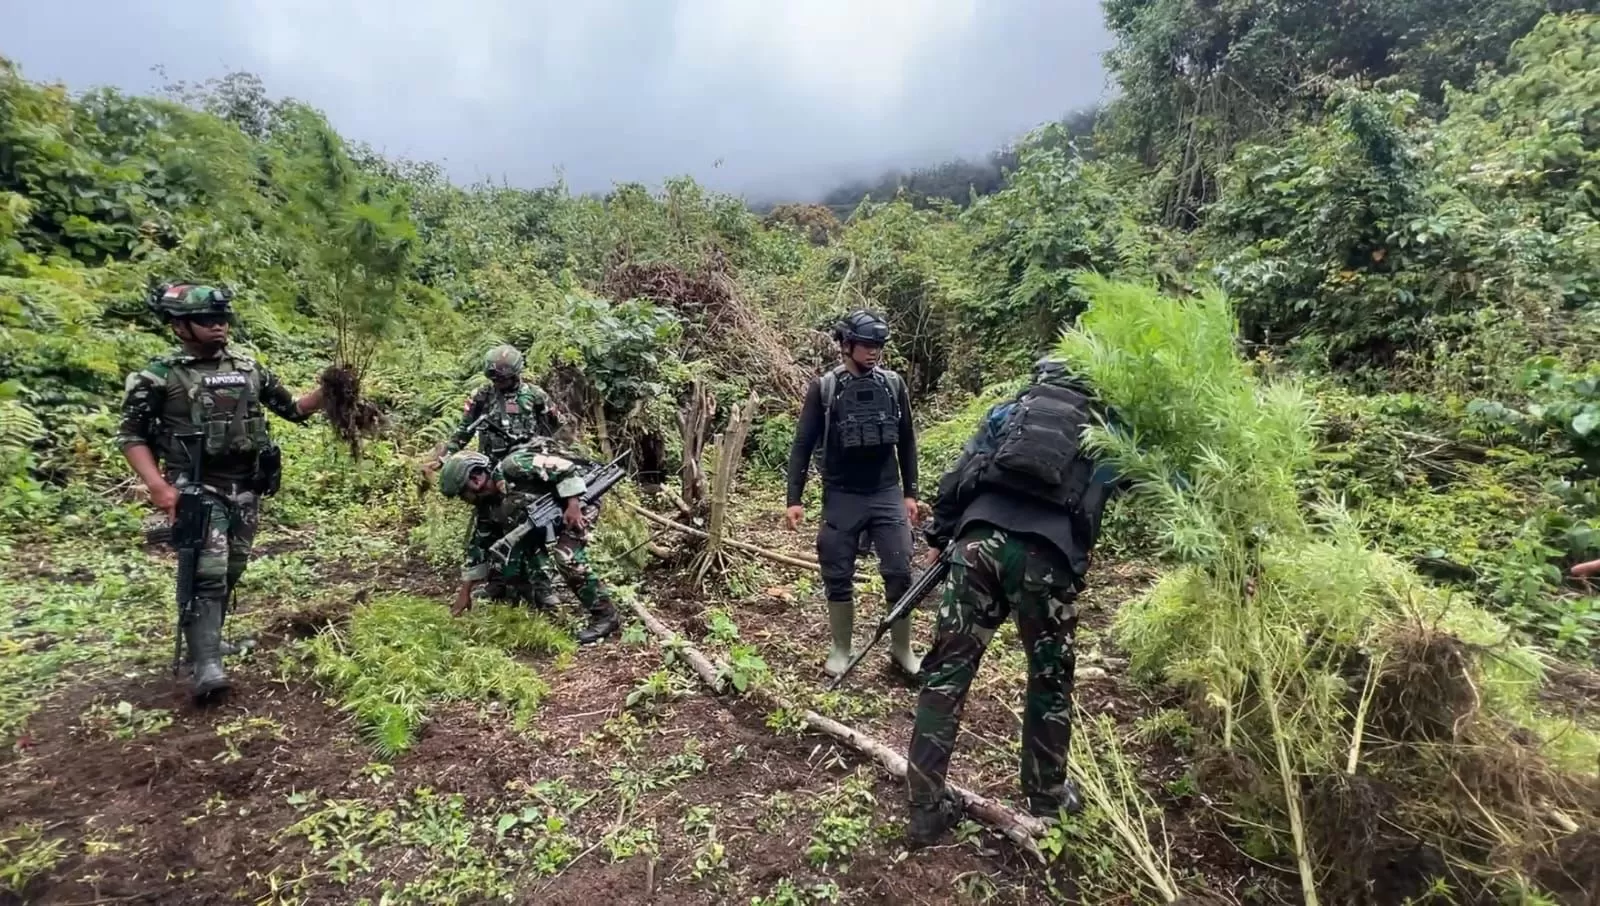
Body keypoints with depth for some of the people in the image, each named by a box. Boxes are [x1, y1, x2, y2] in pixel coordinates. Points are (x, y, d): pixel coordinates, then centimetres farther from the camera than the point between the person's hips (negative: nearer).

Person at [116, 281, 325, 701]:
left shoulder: (248, 367, 7)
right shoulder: (160, 376, -6)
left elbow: (293, 409, 13)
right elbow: (131, 435, -3)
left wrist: (325, 392, -6)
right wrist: (158, 486, -16)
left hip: (245, 488, 5)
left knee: (231, 572, 14)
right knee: (209, 571, -17)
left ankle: (205, 639, 34)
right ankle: (206, 663, -13)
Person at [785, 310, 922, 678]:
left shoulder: (893, 384, 3)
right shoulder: (824, 388, -4)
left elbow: (907, 442, 10)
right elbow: (803, 445, -2)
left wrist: (910, 492, 7)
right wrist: (794, 499, -7)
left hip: (887, 495, 2)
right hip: (842, 498, -1)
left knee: (900, 573, 2)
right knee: (838, 577, 7)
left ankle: (902, 649, 20)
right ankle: (841, 650, 24)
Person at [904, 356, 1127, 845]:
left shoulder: (1010, 409, 24)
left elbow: (958, 474, 15)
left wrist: (938, 537, 18)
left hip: (980, 538, 1)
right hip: (1047, 554, 0)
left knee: (947, 671, 9)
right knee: (1050, 679, 21)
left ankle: (926, 807, 15)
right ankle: (1047, 795, 38)